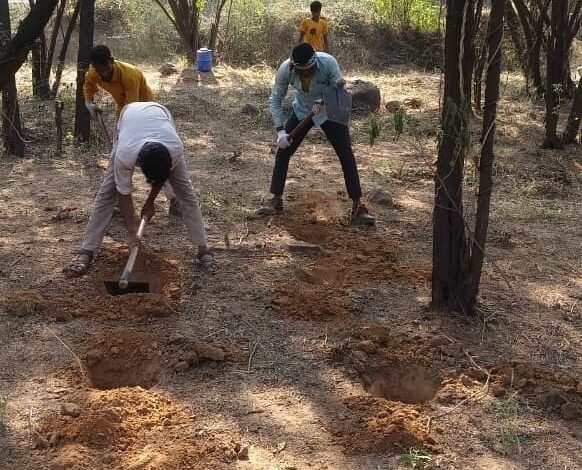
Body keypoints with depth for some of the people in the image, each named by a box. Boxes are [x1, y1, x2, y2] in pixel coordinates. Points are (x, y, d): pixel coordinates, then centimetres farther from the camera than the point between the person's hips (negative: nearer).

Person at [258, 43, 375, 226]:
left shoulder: (328, 62, -32)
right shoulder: (285, 70, -26)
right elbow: (275, 100, -16)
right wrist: (280, 130, -25)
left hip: (329, 112, -2)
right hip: (301, 111, 2)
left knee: (347, 155, -10)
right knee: (283, 152, -3)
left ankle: (358, 207, -3)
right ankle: (276, 201, 12)